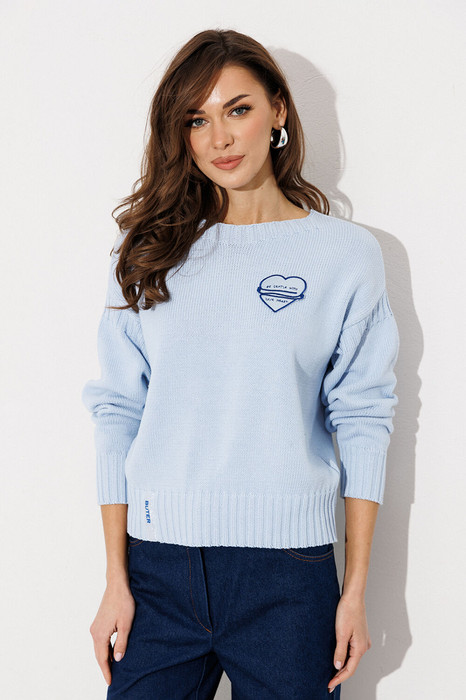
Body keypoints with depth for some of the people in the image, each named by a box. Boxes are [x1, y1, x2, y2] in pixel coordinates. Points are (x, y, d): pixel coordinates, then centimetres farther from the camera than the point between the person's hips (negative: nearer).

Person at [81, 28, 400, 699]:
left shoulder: (346, 252, 1)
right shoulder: (147, 253, 5)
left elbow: (362, 420, 0)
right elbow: (117, 414, 4)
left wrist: (356, 591, -1)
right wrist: (117, 580, 1)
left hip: (288, 574, -1)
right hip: (158, 567, 2)